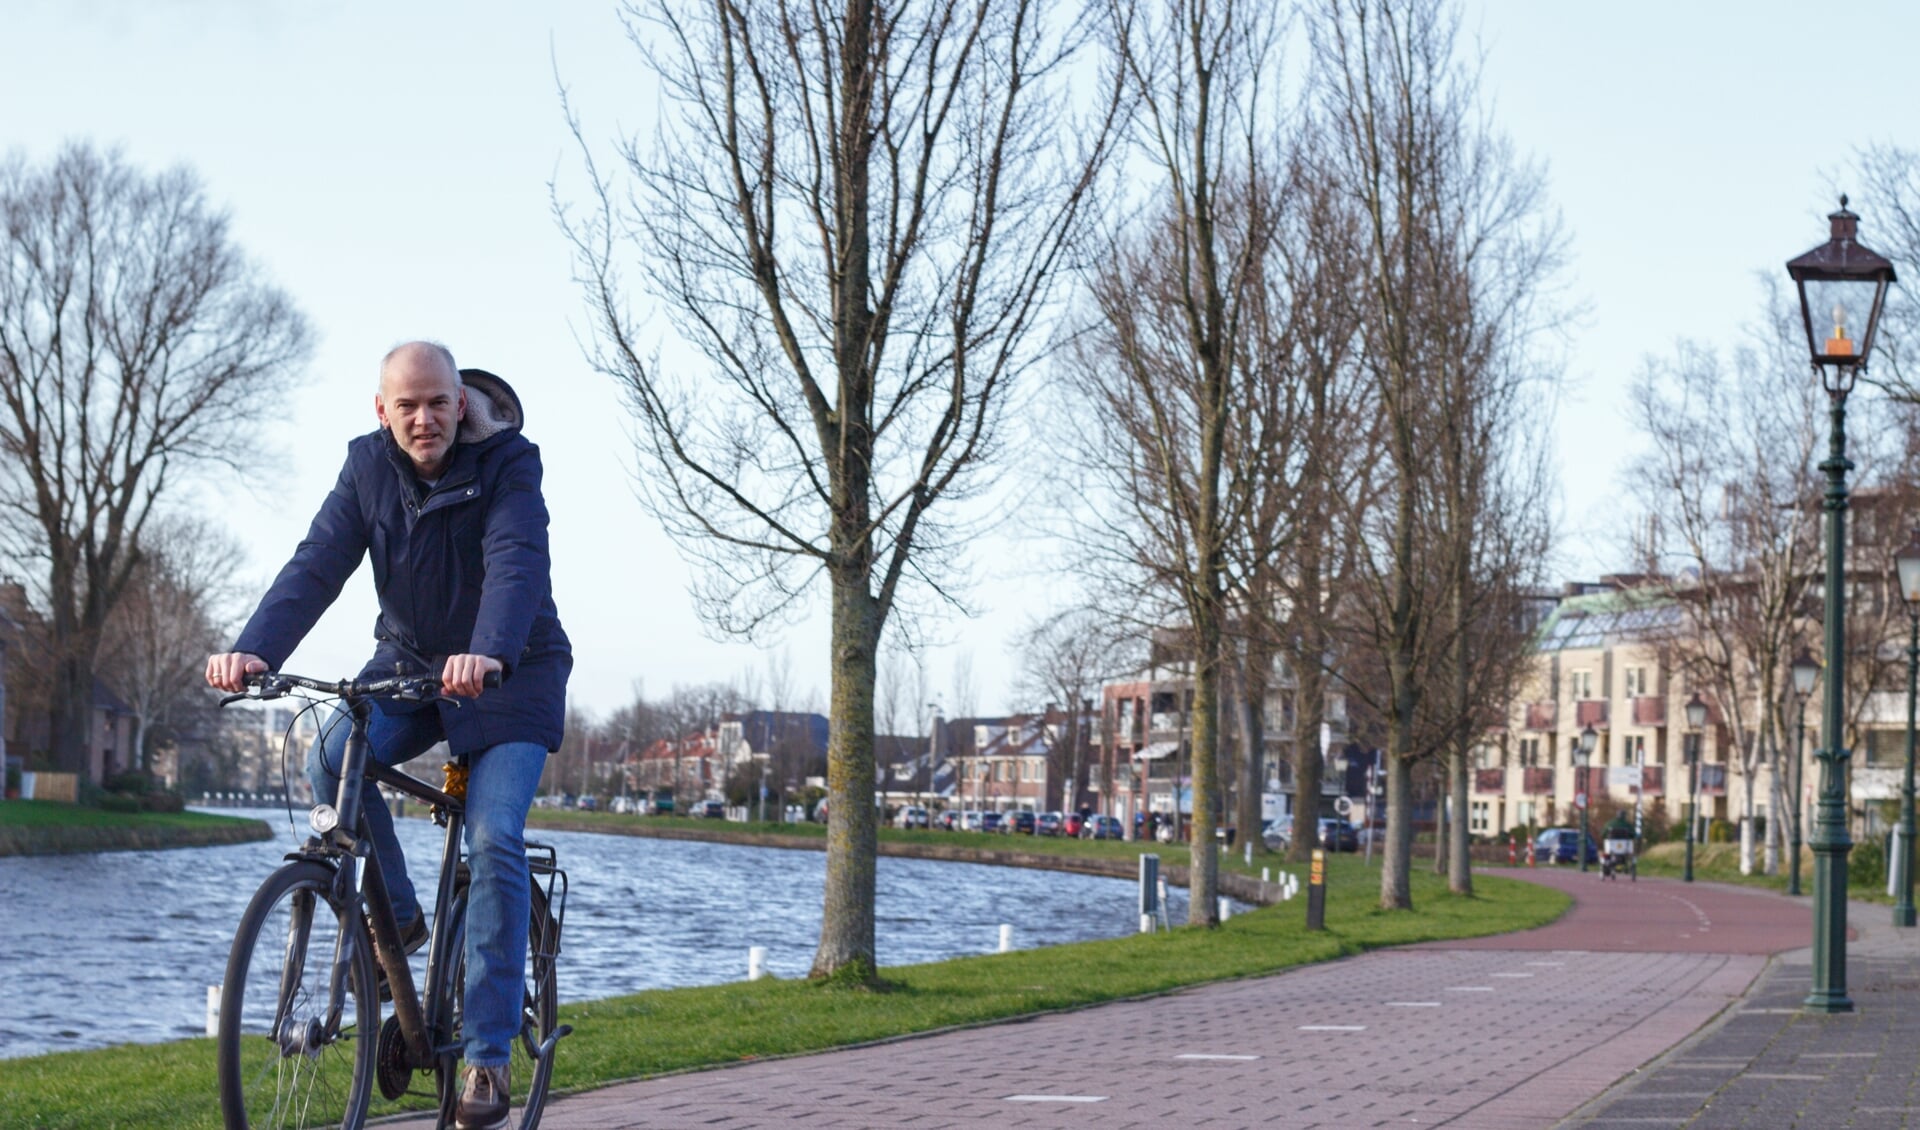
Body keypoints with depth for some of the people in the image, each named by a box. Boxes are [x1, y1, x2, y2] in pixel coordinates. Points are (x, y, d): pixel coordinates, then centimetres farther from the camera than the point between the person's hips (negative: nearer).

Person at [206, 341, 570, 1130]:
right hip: (409, 662, 4)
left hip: (507, 675, -4)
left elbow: (517, 564, -35)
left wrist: (489, 654, -55)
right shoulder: (369, 466, -7)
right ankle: (397, 916, -3)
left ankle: (488, 1055, -13)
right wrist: (253, 650, -35)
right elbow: (317, 565, -17)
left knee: (494, 842, -18)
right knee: (332, 759, -25)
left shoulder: (508, 466, -19)